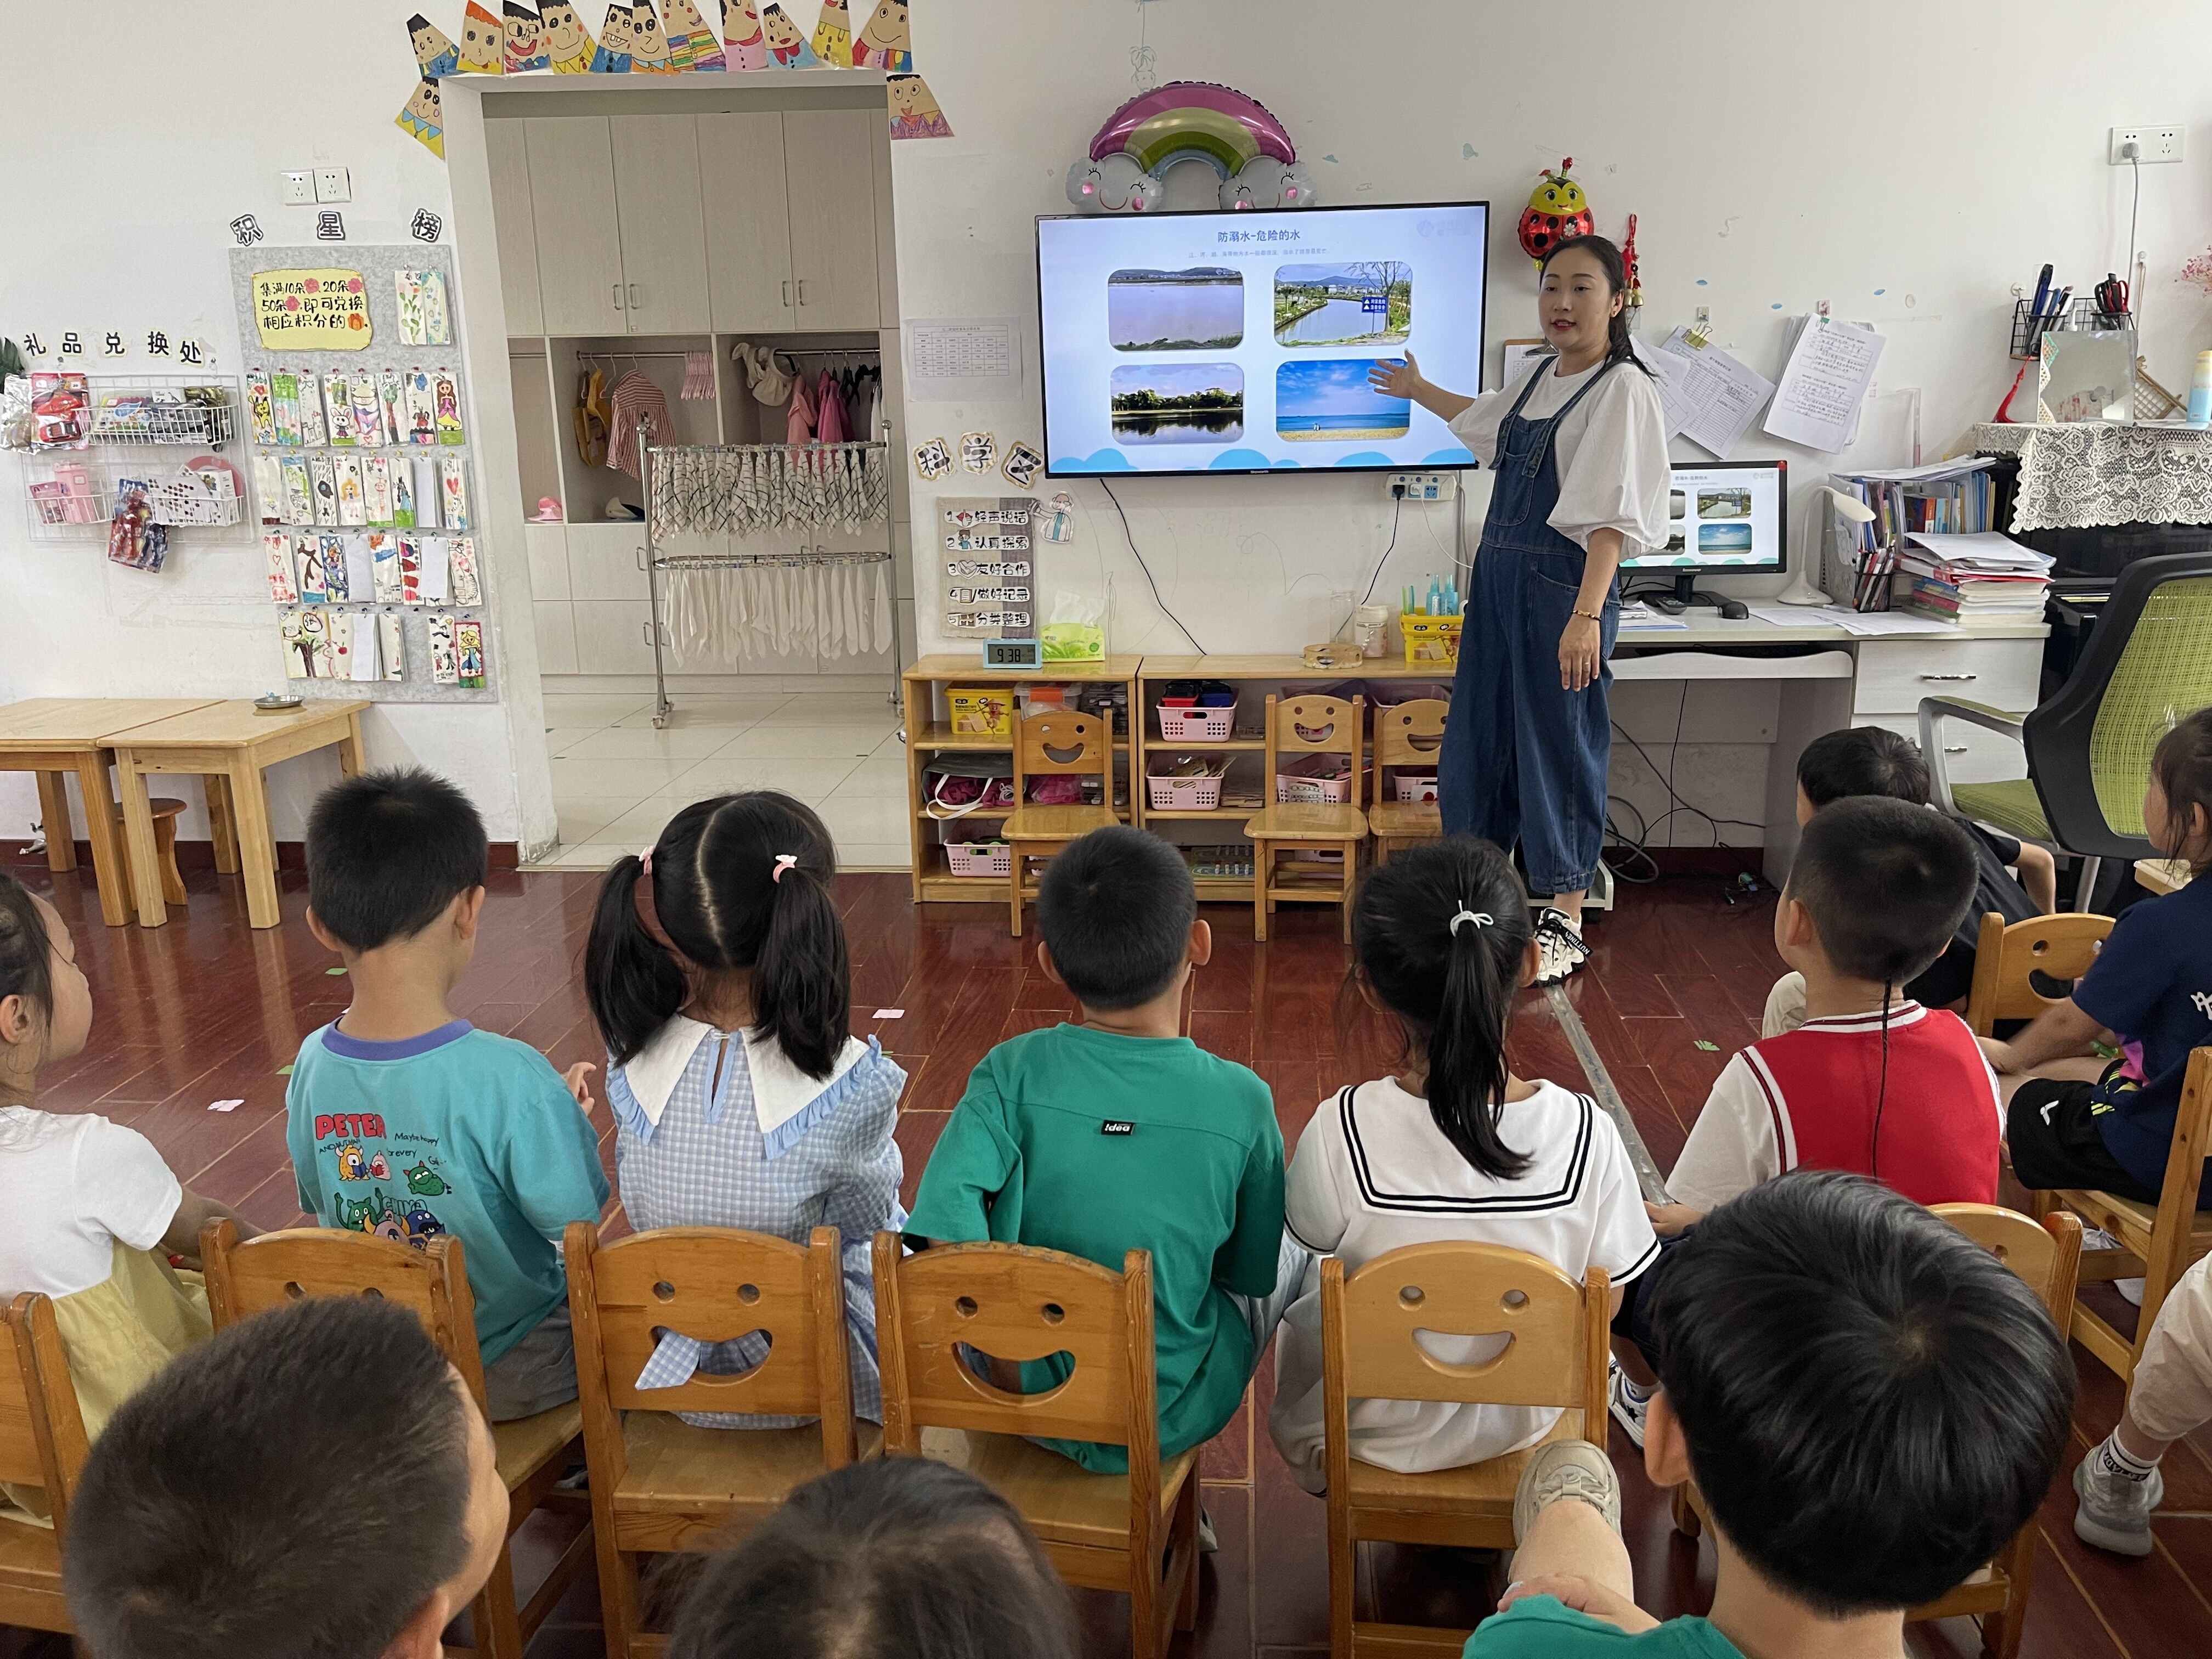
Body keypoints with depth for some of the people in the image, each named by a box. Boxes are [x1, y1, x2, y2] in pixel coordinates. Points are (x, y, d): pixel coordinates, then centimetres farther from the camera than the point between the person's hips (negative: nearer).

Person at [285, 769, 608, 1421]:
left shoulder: (312, 1065, -11)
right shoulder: (510, 1079, -31)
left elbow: (322, 1208, 5)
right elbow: (588, 1229, -23)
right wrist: (568, 1122, -5)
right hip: (509, 1375, -6)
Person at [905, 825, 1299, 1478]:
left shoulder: (1013, 1073, -16)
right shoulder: (1240, 1102, -17)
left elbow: (946, 1228, -26)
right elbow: (1252, 1273, -4)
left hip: (1014, 1398, 3)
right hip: (1168, 1423, -3)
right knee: (1295, 1246, 26)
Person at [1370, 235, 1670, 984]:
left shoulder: (1622, 389, -12)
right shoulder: (1542, 378, 13)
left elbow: (1611, 514, -21)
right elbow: (1486, 418, 37)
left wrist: (1586, 615, -28)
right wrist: (1418, 391, 50)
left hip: (1561, 584, -8)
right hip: (1499, 578, 8)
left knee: (1558, 745, -1)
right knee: (1476, 736, 12)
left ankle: (1563, 921, 11)